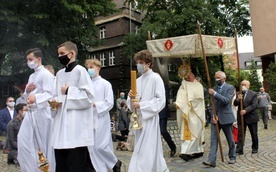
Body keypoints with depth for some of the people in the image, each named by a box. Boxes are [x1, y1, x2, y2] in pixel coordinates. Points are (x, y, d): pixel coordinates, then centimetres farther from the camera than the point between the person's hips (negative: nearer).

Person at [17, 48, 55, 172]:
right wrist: (27, 91, 1)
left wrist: (36, 97, -35)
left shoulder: (46, 74, -8)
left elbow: (49, 94, -18)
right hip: (31, 112, 9)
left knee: (46, 143, -1)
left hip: (42, 112, -9)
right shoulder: (31, 76, 19)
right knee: (24, 140, 6)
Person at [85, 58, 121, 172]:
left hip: (101, 119, -5)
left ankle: (115, 162, 21)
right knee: (92, 148, 6)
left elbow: (109, 103, -8)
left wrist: (94, 104, -16)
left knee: (101, 146, -5)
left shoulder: (105, 84, -3)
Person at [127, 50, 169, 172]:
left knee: (146, 151, -7)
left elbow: (161, 101, -13)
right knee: (152, 150, 15)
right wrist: (131, 97, -7)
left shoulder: (156, 78, -6)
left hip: (150, 119, -7)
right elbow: (133, 102, 16)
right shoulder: (138, 81, 13)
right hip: (139, 118, 7)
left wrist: (141, 105, -17)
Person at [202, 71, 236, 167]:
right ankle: (211, 160, -4)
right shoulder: (214, 88, 10)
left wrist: (214, 94, -26)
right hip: (215, 118, 4)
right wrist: (213, 115, -4)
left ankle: (232, 157, 31)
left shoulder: (230, 88, -4)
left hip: (226, 118, -4)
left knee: (230, 139, 12)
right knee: (213, 140, -3)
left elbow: (227, 101, -20)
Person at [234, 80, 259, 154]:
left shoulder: (254, 94, -2)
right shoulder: (238, 94, 6)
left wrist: (245, 110, -24)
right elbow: (235, 104, -1)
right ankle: (239, 149, -4)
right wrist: (238, 99, -22)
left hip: (251, 117, -1)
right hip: (241, 117, 2)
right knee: (240, 134, -3)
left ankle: (255, 148, 27)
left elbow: (254, 105, -12)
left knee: (254, 134, 10)